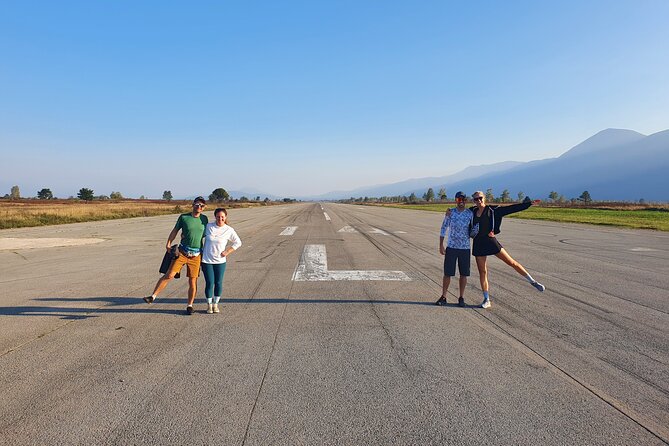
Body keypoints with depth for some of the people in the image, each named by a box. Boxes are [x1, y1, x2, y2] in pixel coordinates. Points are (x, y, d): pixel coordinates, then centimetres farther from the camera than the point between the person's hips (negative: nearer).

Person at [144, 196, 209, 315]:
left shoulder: (204, 219, 6)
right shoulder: (184, 217, 0)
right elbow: (175, 230, 5)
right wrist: (168, 243, -4)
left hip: (196, 255, 1)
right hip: (182, 252, -1)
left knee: (192, 281, 3)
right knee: (169, 275, -9)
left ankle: (190, 306, 16)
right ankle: (153, 296, 3)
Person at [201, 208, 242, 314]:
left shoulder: (229, 230, -4)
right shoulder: (208, 226, -2)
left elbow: (238, 243, 6)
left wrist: (227, 252, -1)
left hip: (220, 261, 0)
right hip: (206, 260, 0)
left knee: (218, 283, 4)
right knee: (209, 283, 0)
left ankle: (215, 304, 23)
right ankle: (209, 305, 17)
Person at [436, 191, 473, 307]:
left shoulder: (470, 213, 1)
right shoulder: (450, 213, 0)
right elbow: (443, 229, 2)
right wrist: (441, 245, -3)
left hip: (465, 248, 1)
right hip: (451, 247, 0)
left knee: (463, 274, 6)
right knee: (447, 273, 2)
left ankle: (461, 298, 19)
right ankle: (443, 297, 12)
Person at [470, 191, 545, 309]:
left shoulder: (492, 210, -5)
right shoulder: (472, 211, 4)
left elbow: (512, 208, -7)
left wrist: (529, 203, -10)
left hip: (491, 241, -2)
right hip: (478, 244, 3)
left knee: (511, 262, -3)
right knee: (482, 271, 5)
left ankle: (533, 281, 14)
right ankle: (486, 300, 14)